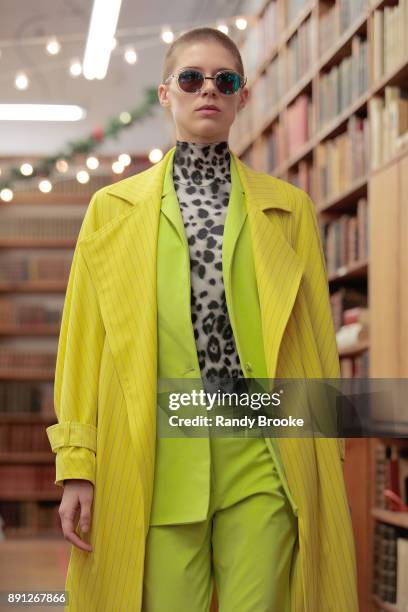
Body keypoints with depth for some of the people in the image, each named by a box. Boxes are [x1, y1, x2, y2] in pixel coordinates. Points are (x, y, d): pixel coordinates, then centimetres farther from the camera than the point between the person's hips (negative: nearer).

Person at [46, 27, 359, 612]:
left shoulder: (288, 208, 14)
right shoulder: (113, 208, 13)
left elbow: (317, 336, 11)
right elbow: (84, 340, 8)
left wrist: (328, 471, 4)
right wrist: (77, 465, 0)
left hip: (261, 454, 0)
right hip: (157, 453, 0)